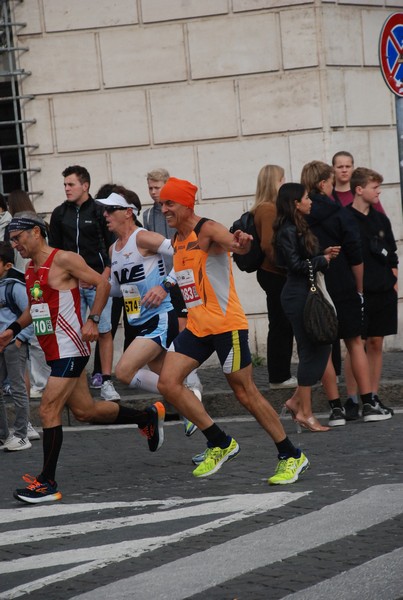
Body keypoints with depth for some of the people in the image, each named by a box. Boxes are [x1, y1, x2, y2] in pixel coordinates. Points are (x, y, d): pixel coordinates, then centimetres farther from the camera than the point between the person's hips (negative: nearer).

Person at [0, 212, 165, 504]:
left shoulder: (64, 260, -12)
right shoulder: (31, 269, 14)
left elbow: (103, 283, -12)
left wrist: (93, 321, -20)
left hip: (70, 348, -9)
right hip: (54, 351, 9)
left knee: (48, 411, -13)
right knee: (85, 410, 15)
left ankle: (48, 484, -8)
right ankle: (148, 416, 35)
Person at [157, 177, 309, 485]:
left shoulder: (208, 229, -13)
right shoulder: (178, 240, 13)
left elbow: (228, 240, -38)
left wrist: (240, 242, -58)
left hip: (226, 324, -8)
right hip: (197, 326, 8)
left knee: (246, 393, -4)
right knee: (168, 382, -4)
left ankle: (292, 456, 9)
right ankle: (220, 443, 6)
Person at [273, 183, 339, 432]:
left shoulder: (299, 228, 14)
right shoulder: (288, 231, -14)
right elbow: (296, 264, -19)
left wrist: (324, 254, 0)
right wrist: (324, 260, -10)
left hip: (306, 294, 9)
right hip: (298, 296, -9)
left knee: (320, 347, 10)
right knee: (312, 350, -6)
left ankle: (298, 400, 17)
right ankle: (305, 412, 0)